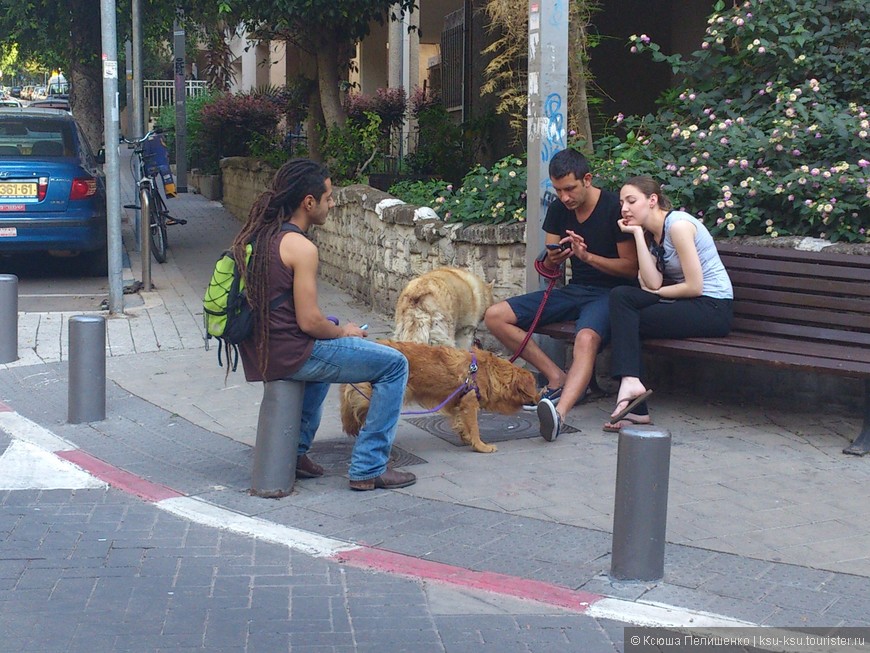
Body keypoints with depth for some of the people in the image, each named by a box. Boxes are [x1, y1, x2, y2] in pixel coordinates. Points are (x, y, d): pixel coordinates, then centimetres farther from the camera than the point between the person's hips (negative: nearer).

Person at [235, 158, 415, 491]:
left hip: (258, 351, 9)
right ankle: (368, 469, 1)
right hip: (287, 355, -9)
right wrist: (343, 332, 0)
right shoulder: (300, 247, -18)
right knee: (395, 365, -2)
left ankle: (295, 451, 36)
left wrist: (334, 328, 19)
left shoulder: (255, 233, 9)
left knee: (326, 343, 40)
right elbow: (308, 321, -20)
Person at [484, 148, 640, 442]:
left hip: (609, 293, -7)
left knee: (587, 338, -41)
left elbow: (632, 268, -11)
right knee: (495, 316, -7)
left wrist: (587, 255, -24)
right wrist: (552, 259, -15)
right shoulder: (558, 209, 7)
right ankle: (557, 377, -8)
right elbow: (549, 268, 10)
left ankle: (559, 411, -63)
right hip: (574, 290, 7)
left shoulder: (615, 208, -11)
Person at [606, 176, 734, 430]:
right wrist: (637, 233, -3)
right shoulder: (650, 234, 13)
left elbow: (694, 286, -17)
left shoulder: (678, 224, -13)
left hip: (712, 308, -8)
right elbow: (653, 283, -5)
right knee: (620, 296, -13)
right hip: (686, 304, 8)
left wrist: (656, 292, -2)